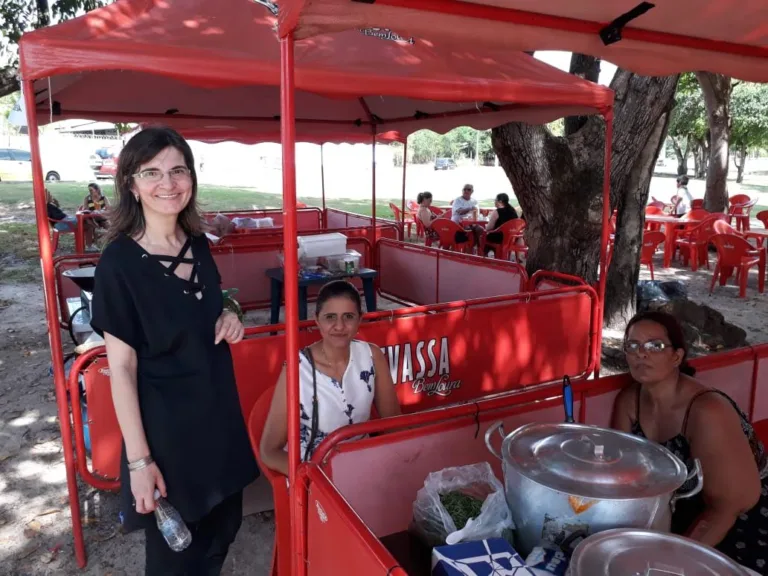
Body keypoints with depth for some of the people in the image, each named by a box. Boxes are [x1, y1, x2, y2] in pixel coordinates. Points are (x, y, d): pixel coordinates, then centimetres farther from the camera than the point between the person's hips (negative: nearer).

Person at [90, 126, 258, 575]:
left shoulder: (199, 245, 0)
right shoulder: (119, 263, -18)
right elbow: (121, 368, -16)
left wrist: (227, 320, -6)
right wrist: (139, 459, -16)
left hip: (218, 409, 6)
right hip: (164, 421, -6)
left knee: (223, 527, 22)